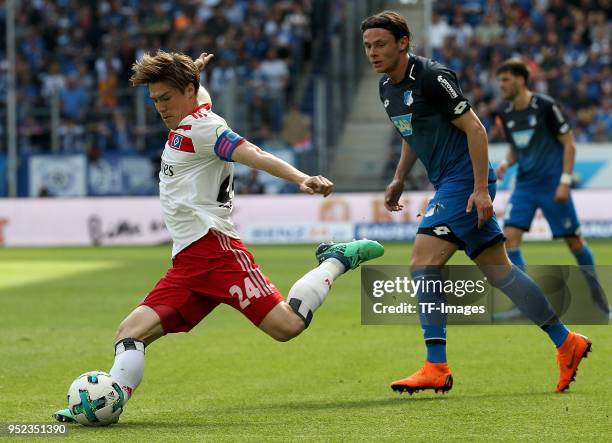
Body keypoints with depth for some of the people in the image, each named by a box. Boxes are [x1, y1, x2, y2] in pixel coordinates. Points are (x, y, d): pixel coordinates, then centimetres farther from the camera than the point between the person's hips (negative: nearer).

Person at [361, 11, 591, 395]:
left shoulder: (431, 77, -16)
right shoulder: (387, 88, 11)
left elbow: (474, 128, -17)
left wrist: (481, 188, -20)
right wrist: (399, 179, 19)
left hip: (465, 181, -9)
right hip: (448, 183, 9)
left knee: (424, 264, -16)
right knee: (499, 272, 10)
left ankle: (436, 368, -15)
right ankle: (566, 341, 18)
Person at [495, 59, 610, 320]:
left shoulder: (546, 107, -12)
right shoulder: (505, 113, 6)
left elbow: (569, 144, -8)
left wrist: (565, 181, -15)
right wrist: (506, 163, -2)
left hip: (552, 184, -5)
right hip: (524, 185, 5)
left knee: (574, 241, 1)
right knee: (510, 235, -12)